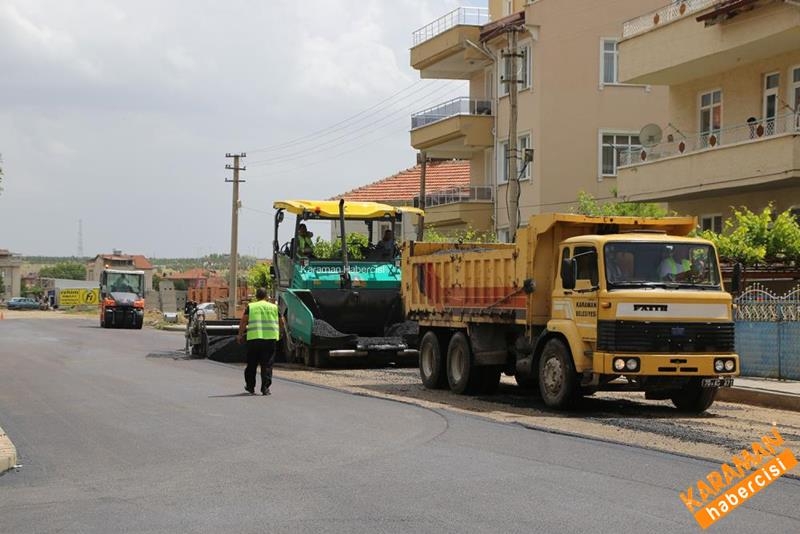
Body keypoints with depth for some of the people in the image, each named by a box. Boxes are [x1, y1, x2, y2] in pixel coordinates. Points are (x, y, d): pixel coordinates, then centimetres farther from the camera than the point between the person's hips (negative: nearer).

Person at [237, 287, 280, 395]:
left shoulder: (250, 307, 5)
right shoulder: (274, 307, 10)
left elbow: (243, 322, 0)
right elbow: (280, 323, 15)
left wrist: (240, 335, 10)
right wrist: (278, 335, 31)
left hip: (254, 338, 0)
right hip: (270, 338, 1)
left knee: (252, 364, 13)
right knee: (267, 364, 3)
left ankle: (250, 387, 22)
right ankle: (265, 388, -3)